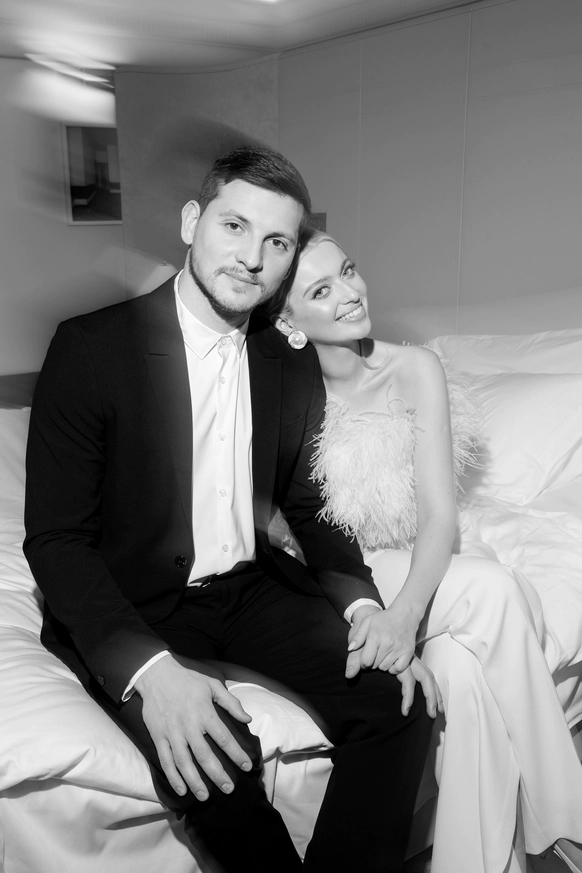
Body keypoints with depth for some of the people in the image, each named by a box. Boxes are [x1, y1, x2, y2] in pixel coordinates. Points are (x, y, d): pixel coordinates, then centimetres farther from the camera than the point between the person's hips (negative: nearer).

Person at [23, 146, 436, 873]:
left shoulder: (294, 365, 2)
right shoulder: (92, 346, -13)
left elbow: (309, 504, 11)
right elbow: (54, 539, -14)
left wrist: (362, 604, -8)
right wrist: (148, 668, -29)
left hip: (251, 586, 5)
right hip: (128, 603, -4)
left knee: (398, 699, -16)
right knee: (210, 757, -30)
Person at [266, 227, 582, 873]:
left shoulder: (414, 370, -11)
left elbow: (439, 515, -16)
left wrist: (406, 613, -33)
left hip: (429, 563, 2)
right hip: (347, 572, -1)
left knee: (458, 669, -29)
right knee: (495, 592, -27)